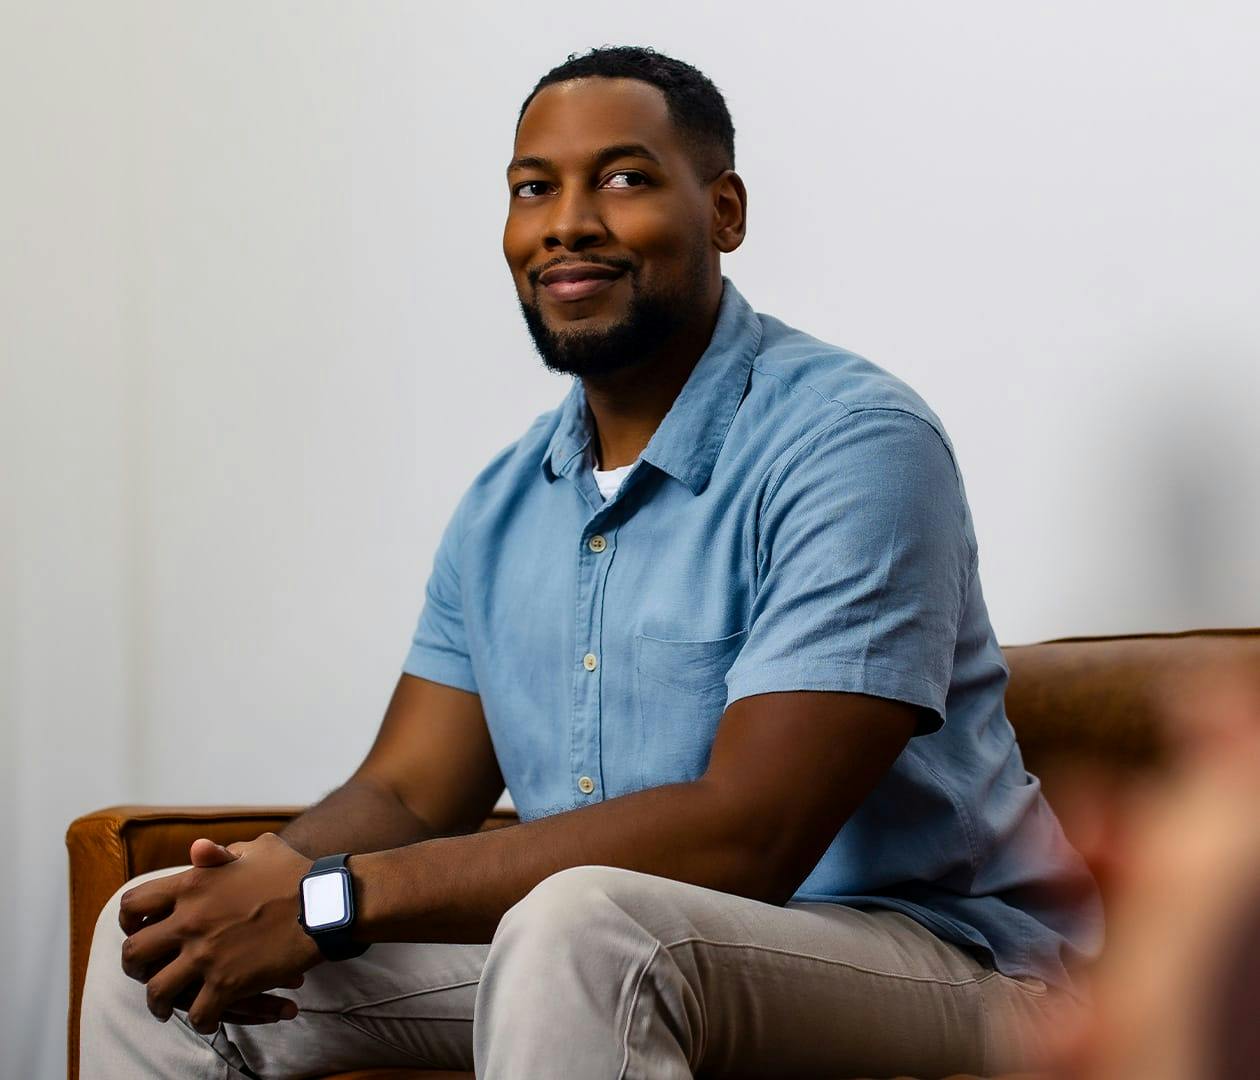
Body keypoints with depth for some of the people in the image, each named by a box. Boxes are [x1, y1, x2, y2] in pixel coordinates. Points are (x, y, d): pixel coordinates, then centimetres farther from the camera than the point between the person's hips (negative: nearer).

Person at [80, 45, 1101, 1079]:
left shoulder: (853, 443, -17)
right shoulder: (507, 502, 9)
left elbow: (749, 837, -25)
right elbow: (405, 793, 9)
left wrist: (336, 900, -26)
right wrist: (272, 875, -16)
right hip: (590, 963, 7)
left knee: (581, 926, -37)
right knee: (154, 935, -1)